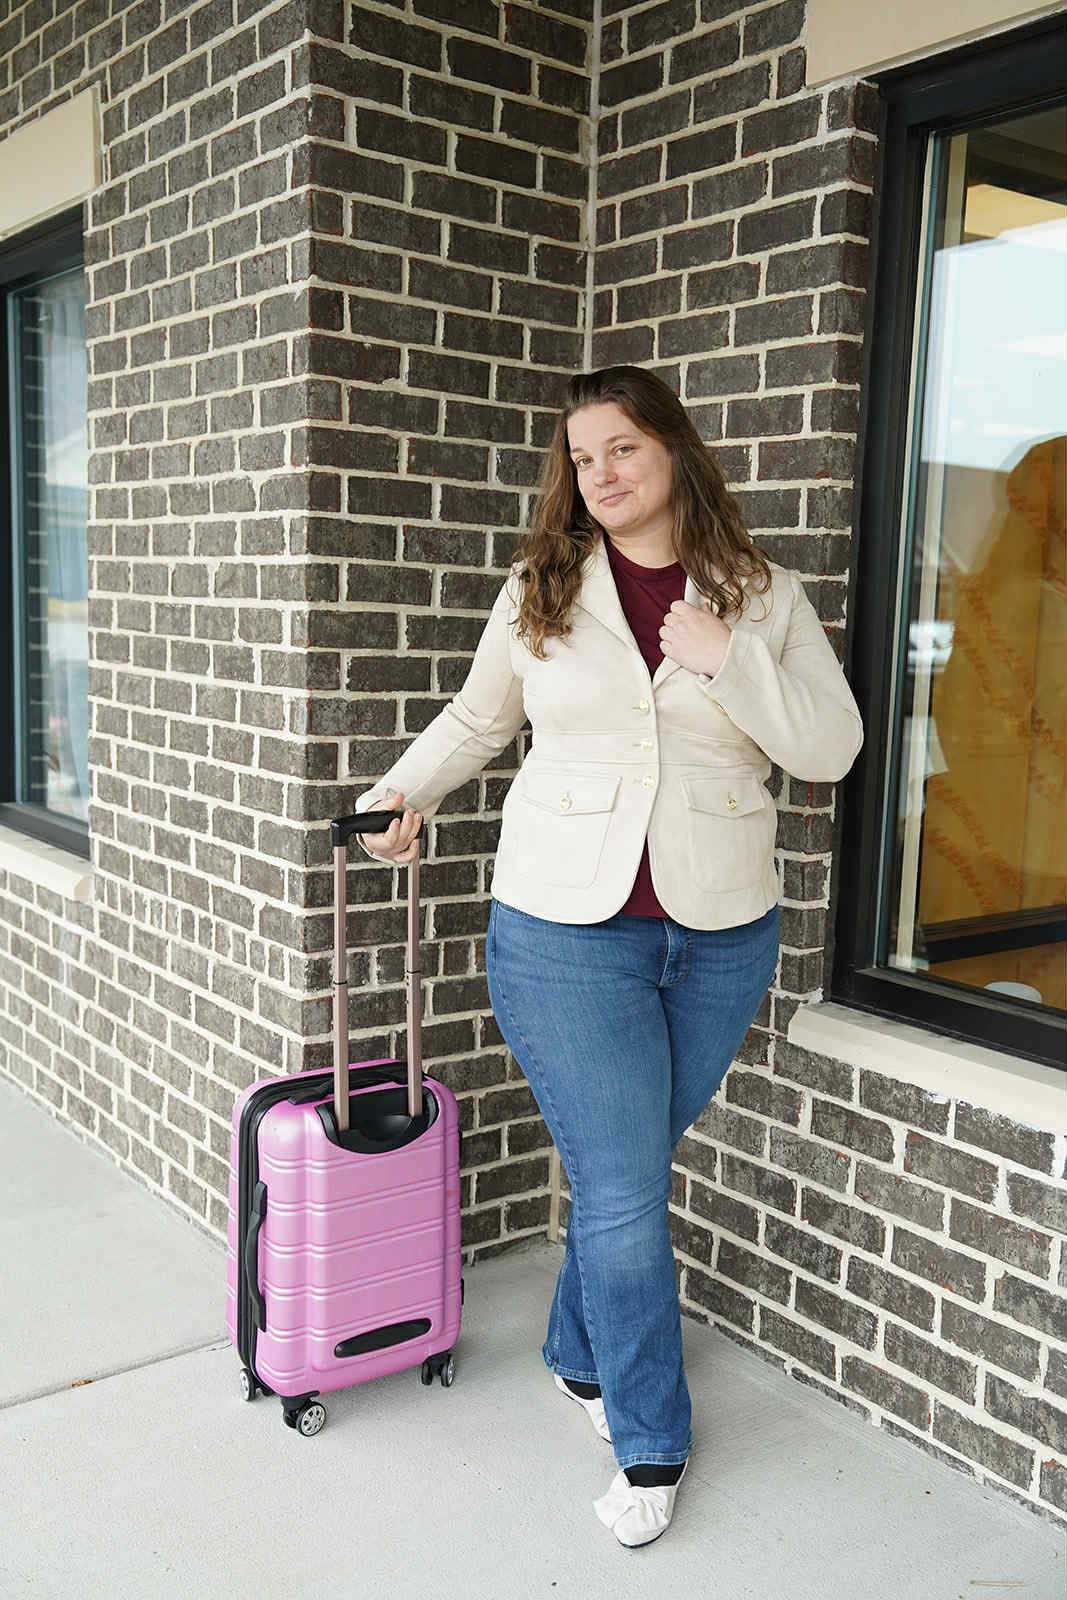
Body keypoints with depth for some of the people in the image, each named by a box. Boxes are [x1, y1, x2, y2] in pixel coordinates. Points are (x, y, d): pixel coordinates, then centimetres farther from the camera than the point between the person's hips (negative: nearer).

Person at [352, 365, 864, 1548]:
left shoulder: (763, 597, 2)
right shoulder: (538, 594, 3)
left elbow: (830, 751, -4)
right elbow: (477, 715, 18)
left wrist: (728, 660, -14)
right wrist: (403, 791, 6)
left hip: (721, 934, 1)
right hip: (567, 929, -1)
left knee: (629, 1169, 14)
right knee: (621, 1192, 0)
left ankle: (579, 1358, 40)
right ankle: (650, 1449, 19)